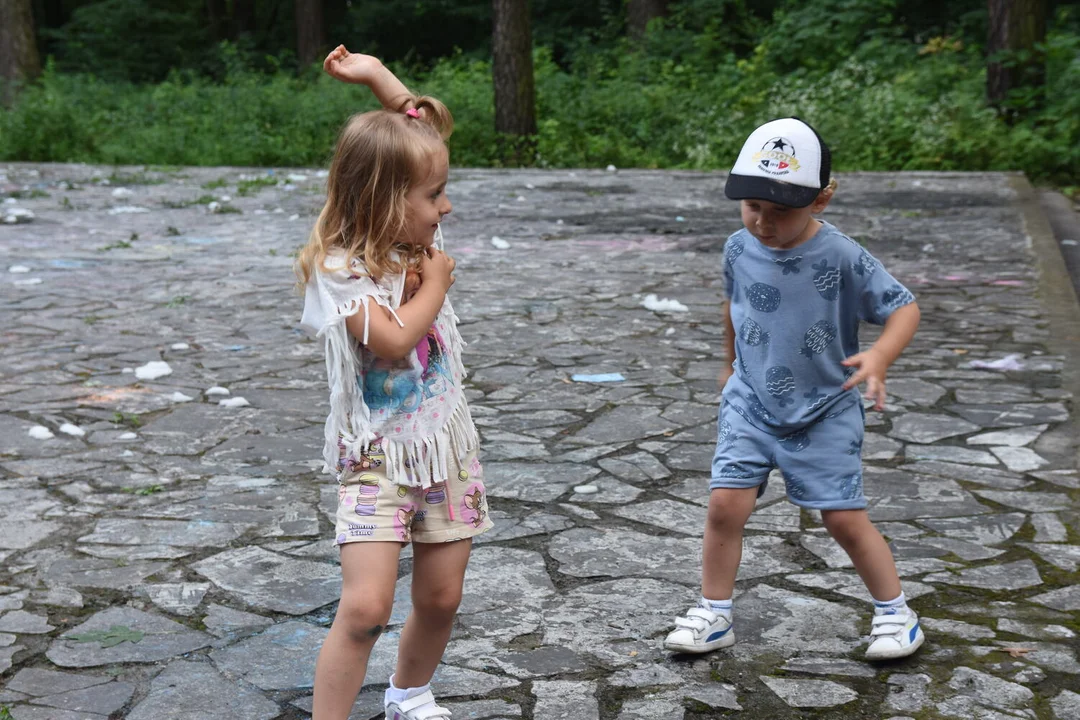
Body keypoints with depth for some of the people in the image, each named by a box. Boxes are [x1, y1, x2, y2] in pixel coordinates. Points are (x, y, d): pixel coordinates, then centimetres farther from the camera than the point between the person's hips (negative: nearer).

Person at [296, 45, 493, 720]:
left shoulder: (418, 239, 2)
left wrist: (378, 77, 1)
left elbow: (428, 132, 11)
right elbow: (393, 340, -30)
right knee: (365, 606, -15)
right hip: (378, 459, -6)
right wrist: (436, 283, -14)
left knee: (441, 596, 13)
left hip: (446, 448, 6)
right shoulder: (338, 269, -16)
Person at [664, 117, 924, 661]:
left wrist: (880, 357, -32)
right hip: (751, 404, 3)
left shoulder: (842, 258, -18)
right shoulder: (739, 250, -5)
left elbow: (904, 307, -13)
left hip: (826, 412, -3)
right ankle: (713, 615, 10)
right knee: (725, 504, -7)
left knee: (845, 518, -1)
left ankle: (895, 611, 22)